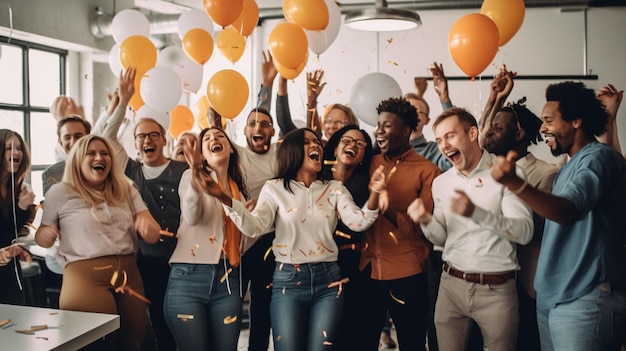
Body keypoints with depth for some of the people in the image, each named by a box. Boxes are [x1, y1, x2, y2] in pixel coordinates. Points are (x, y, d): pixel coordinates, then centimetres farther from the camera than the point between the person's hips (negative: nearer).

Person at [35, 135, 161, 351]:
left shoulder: (127, 191, 13)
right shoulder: (60, 192, 3)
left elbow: (153, 235, 7)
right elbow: (41, 237, 11)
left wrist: (146, 224, -16)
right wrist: (44, 235, -13)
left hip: (129, 275, 4)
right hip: (85, 275, -3)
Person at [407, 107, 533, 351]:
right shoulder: (441, 183, 7)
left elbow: (525, 232, -18)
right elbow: (442, 239, 11)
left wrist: (476, 212, -32)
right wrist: (426, 221, -11)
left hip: (496, 288, -4)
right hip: (451, 284, 4)